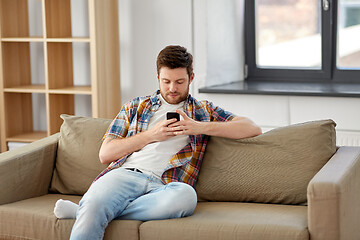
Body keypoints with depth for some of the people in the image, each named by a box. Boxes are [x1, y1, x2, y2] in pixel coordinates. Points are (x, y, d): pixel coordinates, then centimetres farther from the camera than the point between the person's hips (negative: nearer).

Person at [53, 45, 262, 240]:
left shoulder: (204, 111, 24)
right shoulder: (135, 107, 26)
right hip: (125, 174, 1)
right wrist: (151, 135, 4)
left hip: (163, 186, 0)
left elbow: (253, 128, 11)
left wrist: (201, 128, -1)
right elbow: (105, 154, 17)